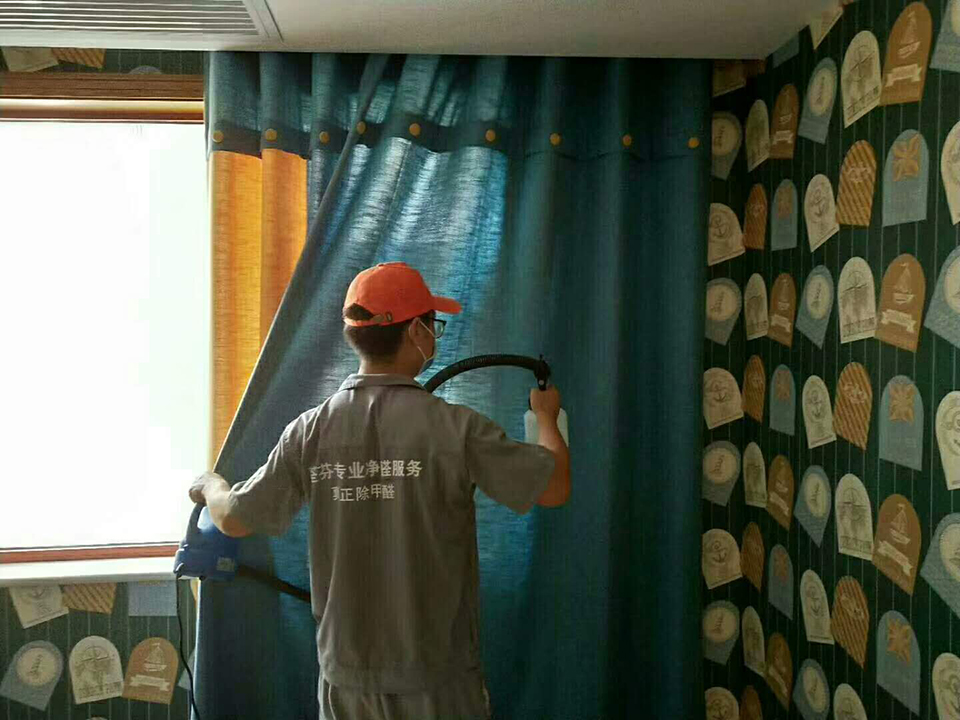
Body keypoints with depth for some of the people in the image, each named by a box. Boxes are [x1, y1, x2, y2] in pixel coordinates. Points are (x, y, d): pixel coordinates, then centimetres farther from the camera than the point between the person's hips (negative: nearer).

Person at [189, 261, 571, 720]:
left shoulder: (310, 432, -7)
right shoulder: (456, 428, -16)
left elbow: (234, 519, 2)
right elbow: (555, 488, -8)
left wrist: (209, 485, 25)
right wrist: (546, 415, 11)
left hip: (346, 678, 3)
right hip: (438, 682, -3)